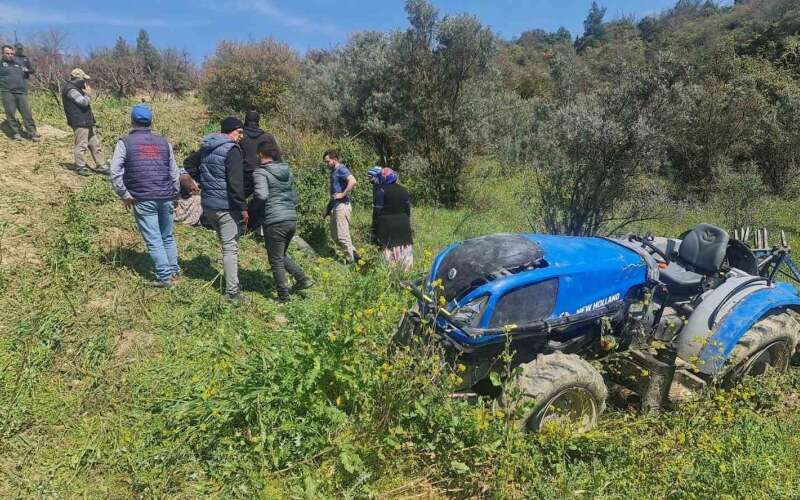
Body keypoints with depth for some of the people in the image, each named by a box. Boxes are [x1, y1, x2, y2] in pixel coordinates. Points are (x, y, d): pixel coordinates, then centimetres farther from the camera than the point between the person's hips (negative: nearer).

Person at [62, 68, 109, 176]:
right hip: (80, 122, -10)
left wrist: (86, 94, 7)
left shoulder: (76, 88, 19)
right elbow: (84, 102, -19)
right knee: (81, 145, -5)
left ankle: (100, 166, 14)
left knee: (95, 144, 10)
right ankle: (80, 167, 3)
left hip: (87, 122, 10)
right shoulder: (70, 90, -13)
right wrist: (88, 94, -2)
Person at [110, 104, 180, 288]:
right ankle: (173, 270, 21)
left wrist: (124, 195, -1)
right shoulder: (163, 142, 11)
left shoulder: (125, 142, 0)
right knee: (167, 237, 16)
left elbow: (115, 172, -8)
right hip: (166, 198, 4)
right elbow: (174, 172, 12)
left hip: (142, 200, -3)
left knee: (153, 239, 0)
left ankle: (165, 276, -1)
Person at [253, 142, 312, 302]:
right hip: (292, 219, 7)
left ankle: (284, 296, 12)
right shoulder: (287, 171, 14)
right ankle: (302, 279, 16)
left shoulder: (260, 172, -8)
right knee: (282, 254, 25)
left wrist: (254, 192, -1)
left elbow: (262, 195, -21)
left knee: (276, 260, 7)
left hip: (274, 221, -7)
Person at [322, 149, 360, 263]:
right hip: (334, 207, 10)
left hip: (342, 206, -10)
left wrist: (343, 194, -23)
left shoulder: (341, 169, -11)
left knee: (342, 236, -7)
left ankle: (351, 261, 3)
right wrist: (327, 209, 24)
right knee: (335, 236, 13)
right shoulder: (333, 172, 18)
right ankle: (354, 254, 18)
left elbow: (353, 181, -30)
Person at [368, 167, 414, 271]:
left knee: (389, 251, -3)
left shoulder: (380, 191, -8)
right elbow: (408, 210, 13)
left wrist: (374, 230, -4)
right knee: (404, 250, 10)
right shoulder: (404, 190, 10)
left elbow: (377, 211, -9)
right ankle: (405, 271, 15)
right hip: (403, 226, 5)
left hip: (387, 226, -5)